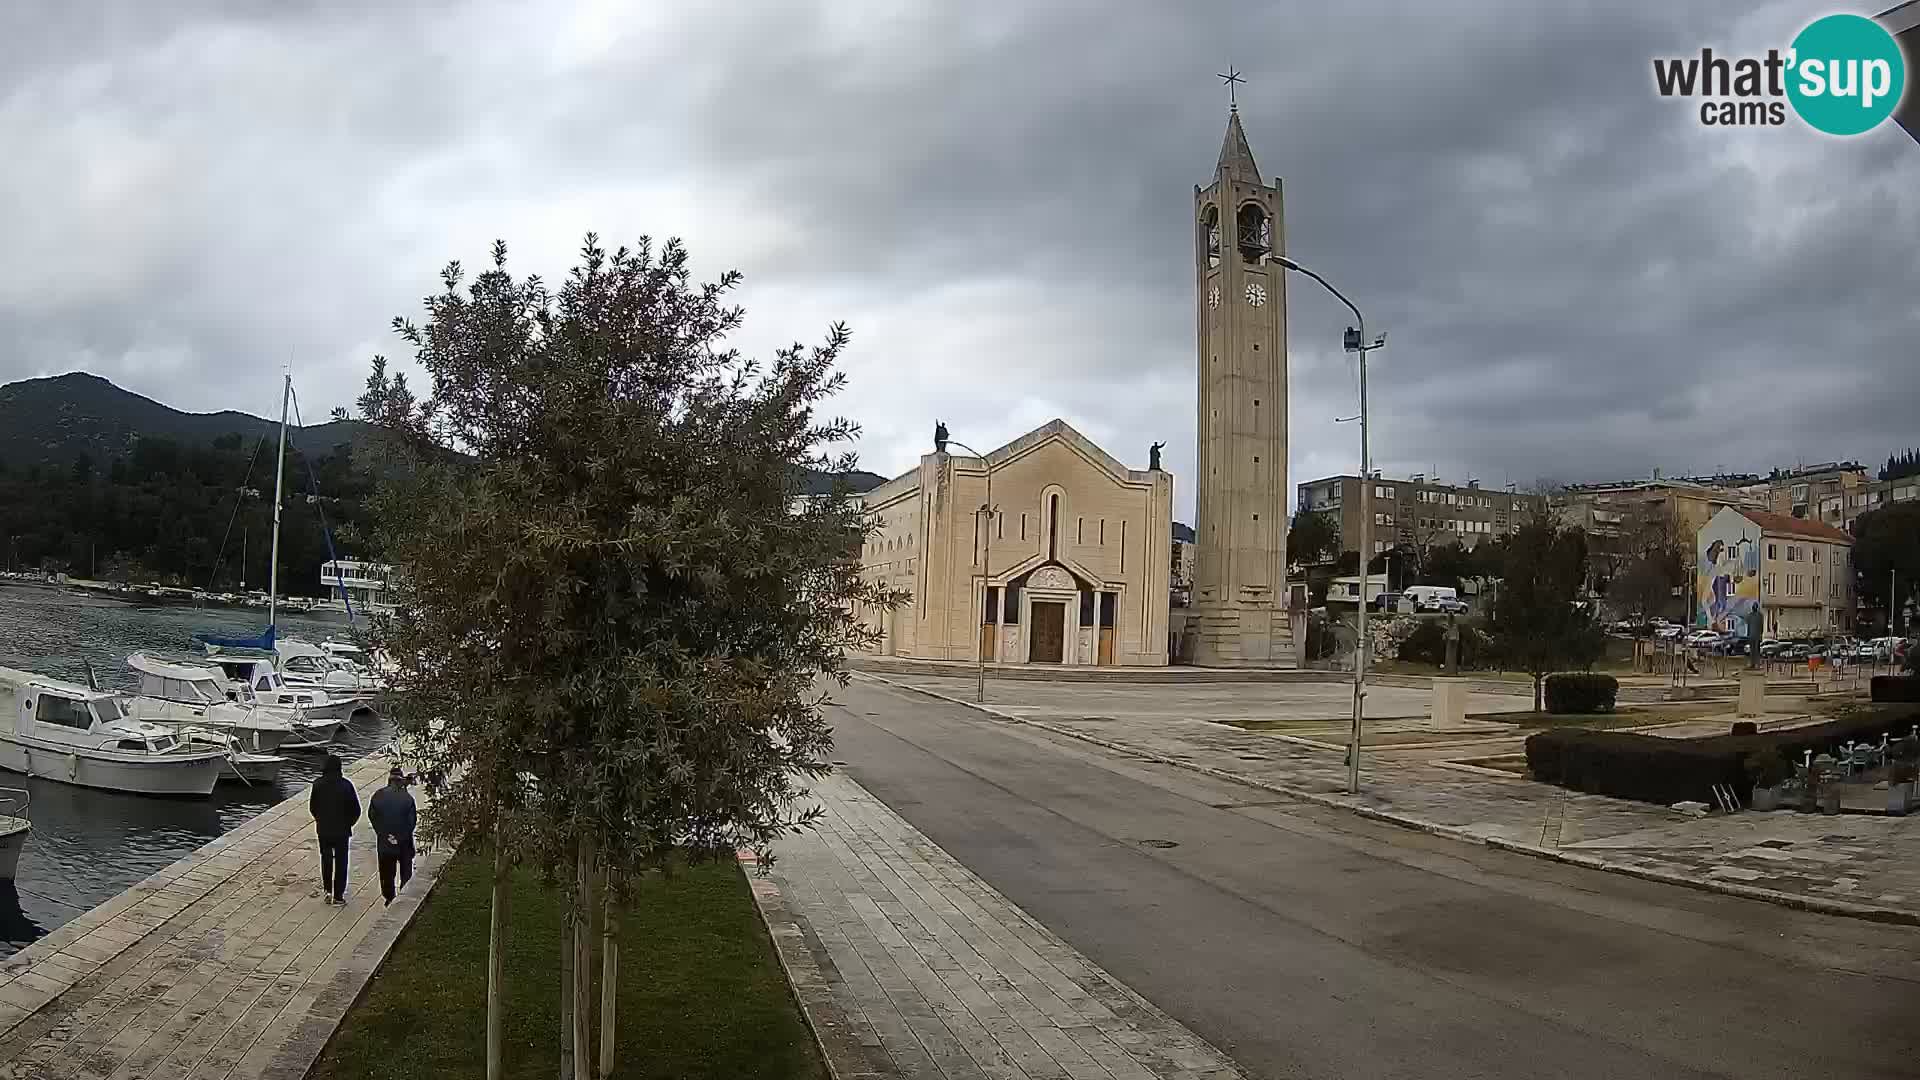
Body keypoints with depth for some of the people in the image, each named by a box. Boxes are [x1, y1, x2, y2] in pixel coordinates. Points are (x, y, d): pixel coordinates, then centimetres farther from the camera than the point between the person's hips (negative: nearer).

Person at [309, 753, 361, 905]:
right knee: (341, 862, 9)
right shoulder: (346, 785, -15)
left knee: (326, 859, 21)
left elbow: (312, 806, 0)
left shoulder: (318, 784, -9)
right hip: (342, 830, -2)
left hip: (323, 830, 2)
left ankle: (327, 890, 18)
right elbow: (356, 809, -9)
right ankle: (338, 895, 12)